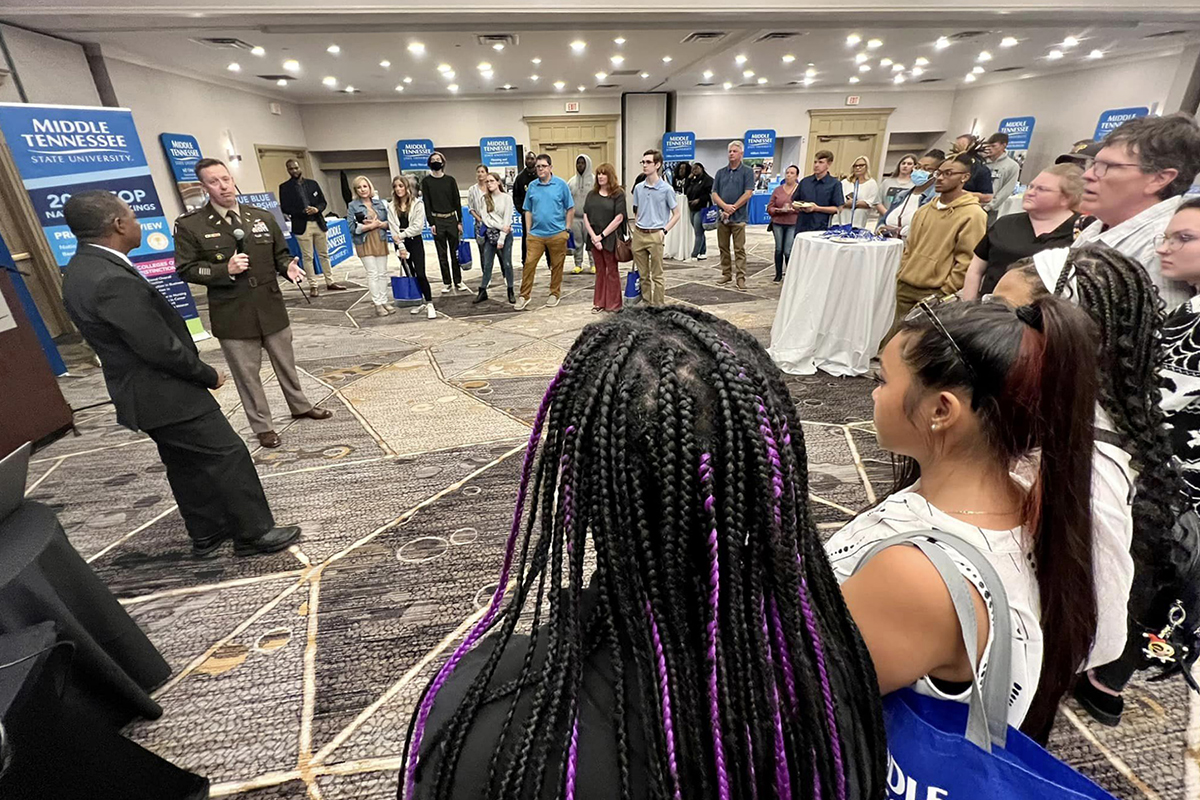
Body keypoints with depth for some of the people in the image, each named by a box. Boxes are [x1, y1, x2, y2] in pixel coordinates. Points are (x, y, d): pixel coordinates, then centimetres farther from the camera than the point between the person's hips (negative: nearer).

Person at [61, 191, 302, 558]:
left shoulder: (83, 268, 7)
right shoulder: (114, 281, -26)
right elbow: (161, 348, -24)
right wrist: (209, 375, -9)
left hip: (143, 392, 10)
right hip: (165, 393, -10)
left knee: (187, 465, 19)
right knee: (229, 456, -1)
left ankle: (207, 533, 32)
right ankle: (255, 532, 10)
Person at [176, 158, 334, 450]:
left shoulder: (262, 216, 5)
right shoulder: (189, 225, -5)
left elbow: (280, 253, 12)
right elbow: (185, 270, -5)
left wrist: (288, 267, -11)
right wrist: (225, 270, -19)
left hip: (271, 306, 3)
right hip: (232, 314, -3)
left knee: (285, 362, 17)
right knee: (247, 373, 7)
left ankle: (300, 406, 37)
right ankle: (262, 426, 21)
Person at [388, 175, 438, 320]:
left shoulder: (417, 204, -3)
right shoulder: (391, 206, 4)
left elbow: (418, 226, -11)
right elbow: (393, 227, -2)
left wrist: (401, 235, -13)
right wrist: (401, 246, -11)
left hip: (415, 242, -4)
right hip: (400, 244, 4)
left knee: (420, 274, -13)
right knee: (410, 274, 9)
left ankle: (429, 304, -9)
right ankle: (420, 303, 18)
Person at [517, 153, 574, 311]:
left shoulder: (561, 184, 0)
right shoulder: (532, 186, 7)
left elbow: (570, 209, 3)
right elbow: (528, 211, 12)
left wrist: (567, 229, -2)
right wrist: (528, 232, 7)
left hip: (557, 234, -1)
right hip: (536, 234, 2)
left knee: (556, 266, 8)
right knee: (529, 264, -5)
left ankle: (554, 294, 23)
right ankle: (524, 295, 4)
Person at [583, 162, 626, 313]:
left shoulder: (618, 194, -3)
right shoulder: (592, 194, 11)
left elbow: (619, 218, -11)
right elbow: (585, 217, 6)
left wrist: (602, 235, -13)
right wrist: (593, 236, -8)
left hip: (610, 238, -4)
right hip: (594, 238, 4)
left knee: (612, 271, 4)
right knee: (599, 271, 11)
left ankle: (613, 305, 11)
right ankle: (599, 303, 19)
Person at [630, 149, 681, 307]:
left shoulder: (666, 189, -5)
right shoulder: (638, 188, 8)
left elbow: (676, 213, -1)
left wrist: (664, 231, -11)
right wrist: (635, 231, 9)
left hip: (655, 235, -5)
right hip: (638, 235, 5)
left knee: (657, 275, 2)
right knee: (643, 274, 11)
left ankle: (659, 306, 11)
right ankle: (646, 305, 22)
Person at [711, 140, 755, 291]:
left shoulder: (747, 172, 2)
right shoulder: (721, 172, 13)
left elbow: (748, 193, -7)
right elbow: (714, 194, 6)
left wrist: (732, 208, -13)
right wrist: (725, 206, -12)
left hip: (738, 217, -4)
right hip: (722, 216, 4)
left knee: (739, 249, -4)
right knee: (723, 247, 9)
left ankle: (741, 278, -2)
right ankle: (726, 275, 19)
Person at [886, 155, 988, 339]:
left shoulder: (972, 215, -8)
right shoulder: (925, 210, 14)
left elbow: (967, 261, -12)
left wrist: (944, 293, -13)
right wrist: (901, 276, 11)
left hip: (934, 294, -6)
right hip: (905, 288, 6)